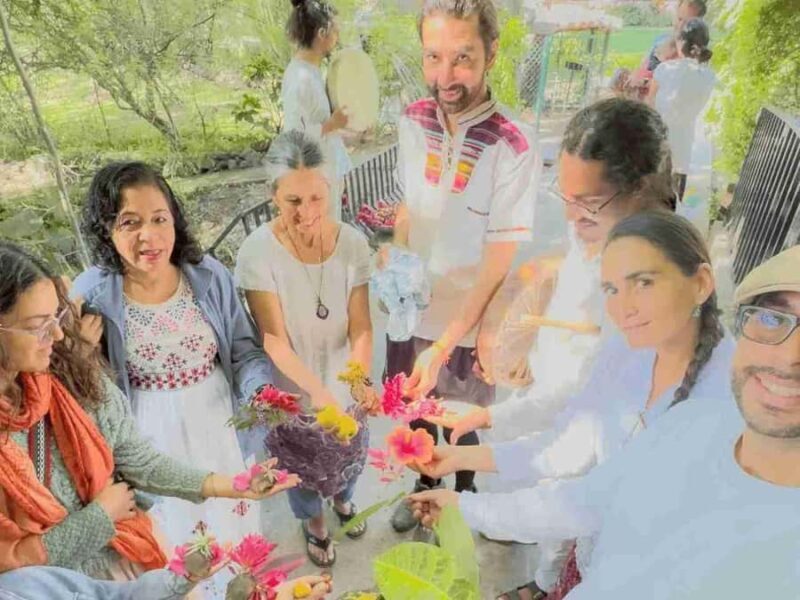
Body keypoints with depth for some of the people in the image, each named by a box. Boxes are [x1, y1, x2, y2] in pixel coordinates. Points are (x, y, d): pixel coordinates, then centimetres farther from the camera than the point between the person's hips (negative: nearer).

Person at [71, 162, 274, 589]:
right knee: (173, 533, 21)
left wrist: (259, 390, -21)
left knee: (233, 520, 24)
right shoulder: (90, 296, -15)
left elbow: (244, 349, -3)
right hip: (151, 440, -2)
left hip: (217, 427, 2)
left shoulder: (209, 274, -12)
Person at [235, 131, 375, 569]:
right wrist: (315, 390, -39)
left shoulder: (352, 243, -17)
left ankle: (343, 500, 64)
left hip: (343, 384, 2)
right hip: (293, 392, -2)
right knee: (302, 464, 24)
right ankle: (313, 523, 58)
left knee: (351, 454, 27)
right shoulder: (257, 253, -25)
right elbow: (275, 340, -24)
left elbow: (361, 327, -17)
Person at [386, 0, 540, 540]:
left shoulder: (513, 148, -22)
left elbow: (497, 266, -19)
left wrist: (443, 347, -21)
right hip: (410, 310, 4)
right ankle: (423, 486, 55)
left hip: (465, 325, -4)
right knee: (414, 410, 24)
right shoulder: (414, 121, -7)